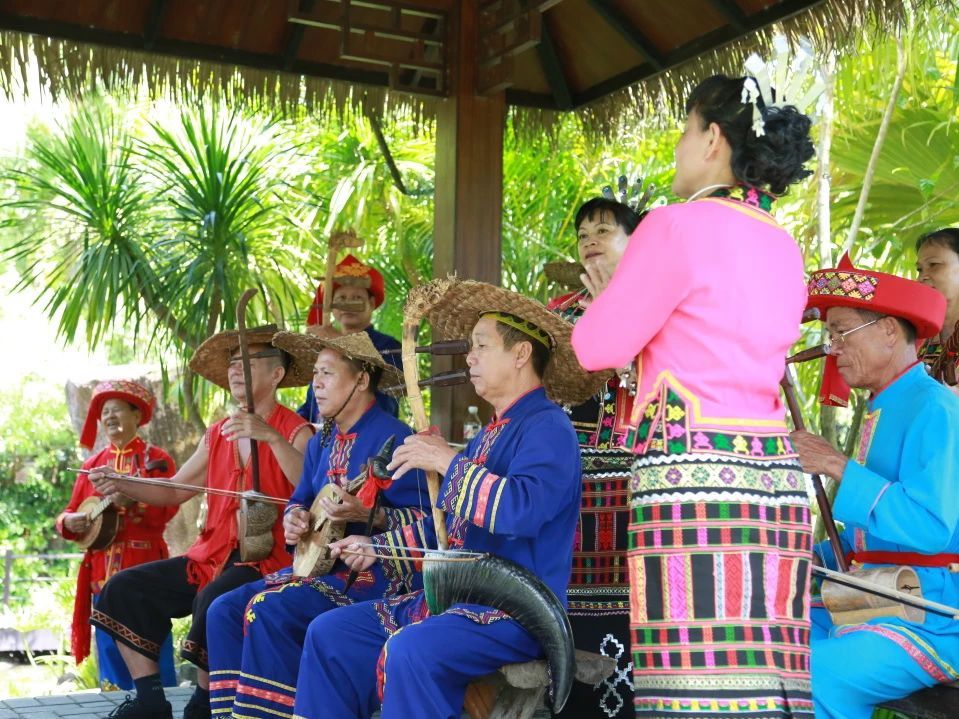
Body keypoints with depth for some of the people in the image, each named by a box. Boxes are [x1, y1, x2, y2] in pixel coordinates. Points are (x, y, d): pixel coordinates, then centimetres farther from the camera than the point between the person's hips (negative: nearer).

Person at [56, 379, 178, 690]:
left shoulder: (156, 459, 0)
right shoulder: (93, 463, 14)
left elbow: (166, 511, -13)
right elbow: (69, 513, 14)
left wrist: (131, 499, -28)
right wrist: (69, 522, -9)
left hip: (144, 569, -5)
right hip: (102, 572, 5)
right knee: (110, 651, 7)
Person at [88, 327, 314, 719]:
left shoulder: (295, 431, -5)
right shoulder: (217, 435, 15)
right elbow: (175, 491, 20)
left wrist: (272, 437, -33)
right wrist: (121, 485, 5)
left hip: (268, 558, -7)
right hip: (211, 555, 7)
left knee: (213, 601, -34)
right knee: (123, 589, -3)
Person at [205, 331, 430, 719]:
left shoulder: (393, 439, -14)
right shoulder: (321, 443, 14)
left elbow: (424, 519, -18)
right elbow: (300, 500, 22)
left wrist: (367, 514, -32)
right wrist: (294, 518, -2)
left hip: (377, 569, -9)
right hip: (322, 562, 9)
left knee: (269, 609, -27)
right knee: (224, 609, -3)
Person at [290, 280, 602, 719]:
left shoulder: (547, 428, -11)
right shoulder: (490, 435, 19)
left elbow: (523, 510, -30)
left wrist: (448, 462, -21)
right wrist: (378, 548, 18)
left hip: (517, 610, -10)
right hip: (454, 598, 10)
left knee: (412, 649, -35)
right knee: (329, 633, 6)